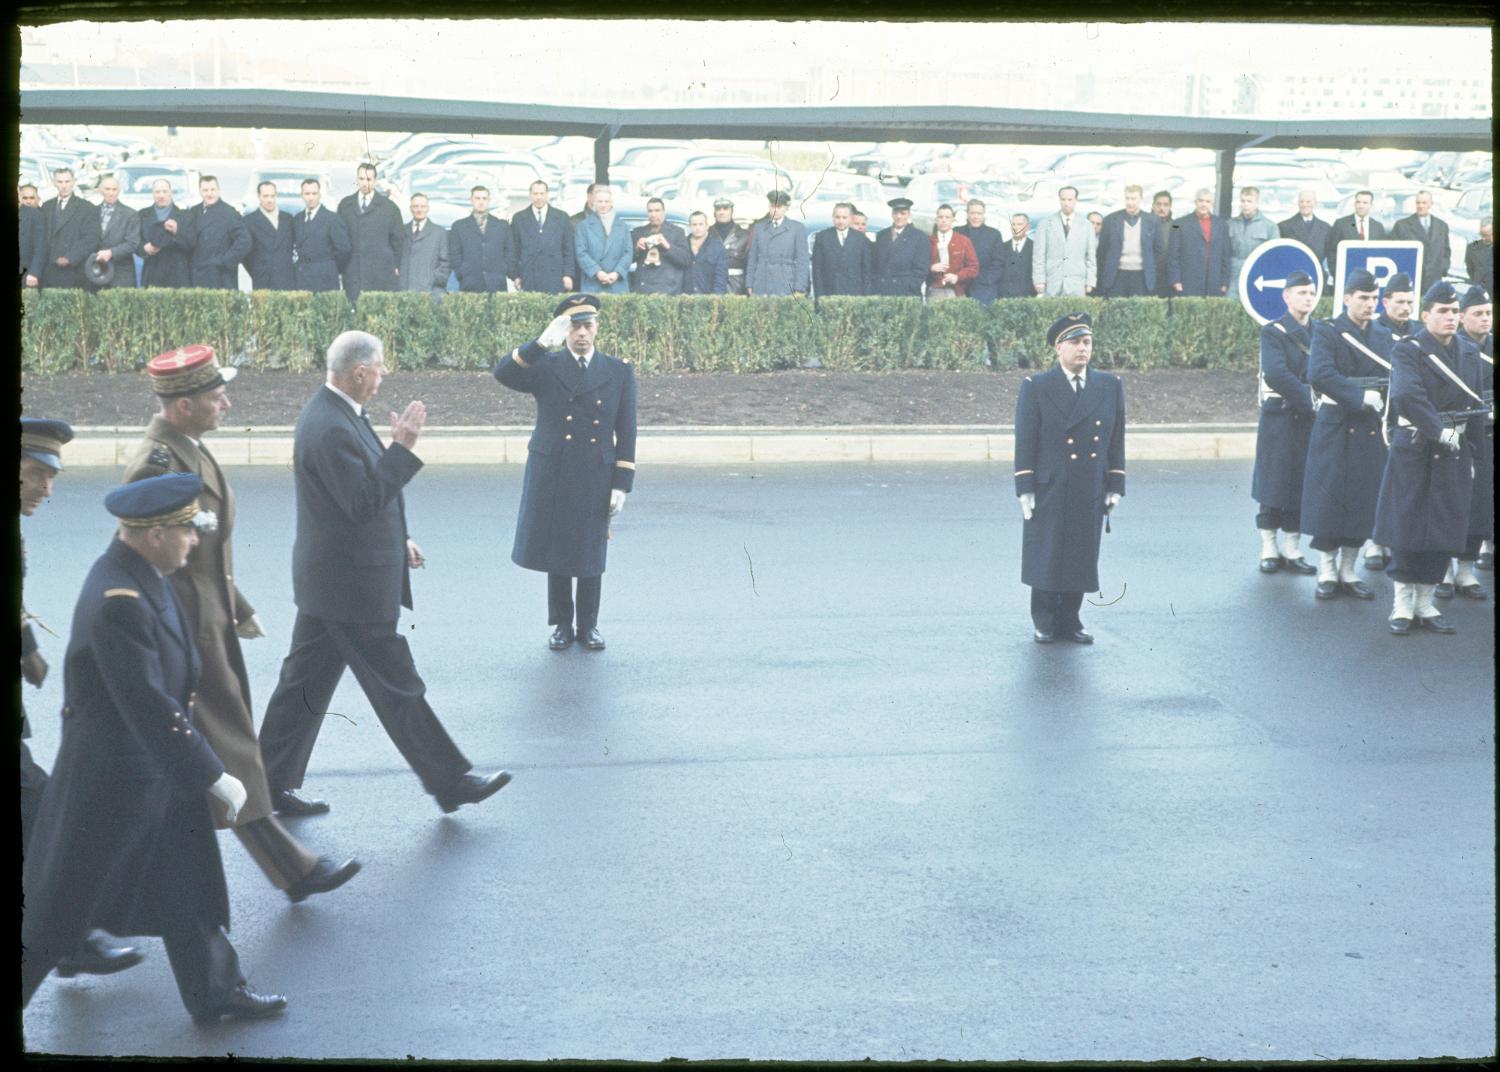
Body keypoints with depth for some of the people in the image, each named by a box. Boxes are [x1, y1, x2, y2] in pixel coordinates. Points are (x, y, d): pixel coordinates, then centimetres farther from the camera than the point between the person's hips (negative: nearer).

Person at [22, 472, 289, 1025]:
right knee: (60, 903, 6)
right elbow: (148, 707, -30)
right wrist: (213, 776, -25)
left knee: (188, 886, 19)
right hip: (114, 778, -10)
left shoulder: (141, 578, 1)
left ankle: (216, 992, 31)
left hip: (159, 769, 10)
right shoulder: (117, 602, -30)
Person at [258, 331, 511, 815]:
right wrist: (402, 447, -24)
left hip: (327, 582, 10)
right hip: (351, 586, -10)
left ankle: (273, 783, 22)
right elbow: (364, 503, -27)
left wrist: (398, 538, 19)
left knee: (305, 683, 14)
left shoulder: (331, 414, 10)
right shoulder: (331, 430, -24)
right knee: (398, 688, 1)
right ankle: (451, 783, 12)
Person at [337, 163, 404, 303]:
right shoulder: (345, 205, 12)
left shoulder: (388, 206, 6)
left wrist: (395, 265, 6)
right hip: (353, 273, 1)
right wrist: (340, 267, 8)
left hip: (381, 272, -1)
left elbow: (398, 238, 9)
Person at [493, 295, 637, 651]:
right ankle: (561, 623, 23)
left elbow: (626, 433, 3)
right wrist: (542, 343, -31)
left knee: (591, 554, 8)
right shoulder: (545, 366, 1)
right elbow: (503, 373, -18)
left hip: (596, 479, 0)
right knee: (556, 552, 8)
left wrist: (622, 484, -3)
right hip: (552, 477, 0)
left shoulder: (619, 372, 4)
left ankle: (588, 625, 24)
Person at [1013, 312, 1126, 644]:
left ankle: (1069, 619, 18)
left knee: (1081, 558, 6)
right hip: (1048, 491, -3)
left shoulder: (1110, 387, 7)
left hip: (1090, 493, 3)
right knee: (1045, 557, 4)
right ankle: (1044, 621, 16)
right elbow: (1025, 442, -4)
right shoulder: (1036, 387, -3)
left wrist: (1115, 486, 5)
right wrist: (1025, 489, -9)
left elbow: (1116, 440, 9)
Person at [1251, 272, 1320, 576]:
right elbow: (1276, 374, -17)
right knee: (1274, 484, 0)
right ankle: (1269, 549, 9)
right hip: (1279, 421, -4)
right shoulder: (1273, 332, -4)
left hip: (1311, 421, 4)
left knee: (1303, 484, 4)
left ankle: (1291, 549, 13)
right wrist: (1309, 402, -20)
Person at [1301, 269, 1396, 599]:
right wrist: (1360, 396, -22)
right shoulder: (1327, 332, -4)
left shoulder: (1384, 337, 12)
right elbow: (1318, 374, -20)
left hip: (1371, 430, 5)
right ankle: (1327, 573, 8)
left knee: (1363, 504, 6)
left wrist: (1382, 397, -14)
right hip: (1334, 429, -4)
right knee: (1329, 500, -3)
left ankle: (1348, 572, 17)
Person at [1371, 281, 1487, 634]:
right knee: (1407, 530, -2)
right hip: (1413, 453, -5)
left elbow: (1476, 412, 14)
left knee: (1444, 532, 5)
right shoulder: (1407, 351, -6)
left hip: (1454, 456, 5)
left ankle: (1425, 602, 15)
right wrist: (1438, 430, -23)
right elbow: (1407, 395, -23)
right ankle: (1403, 604, 9)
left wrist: (1473, 456, 9)